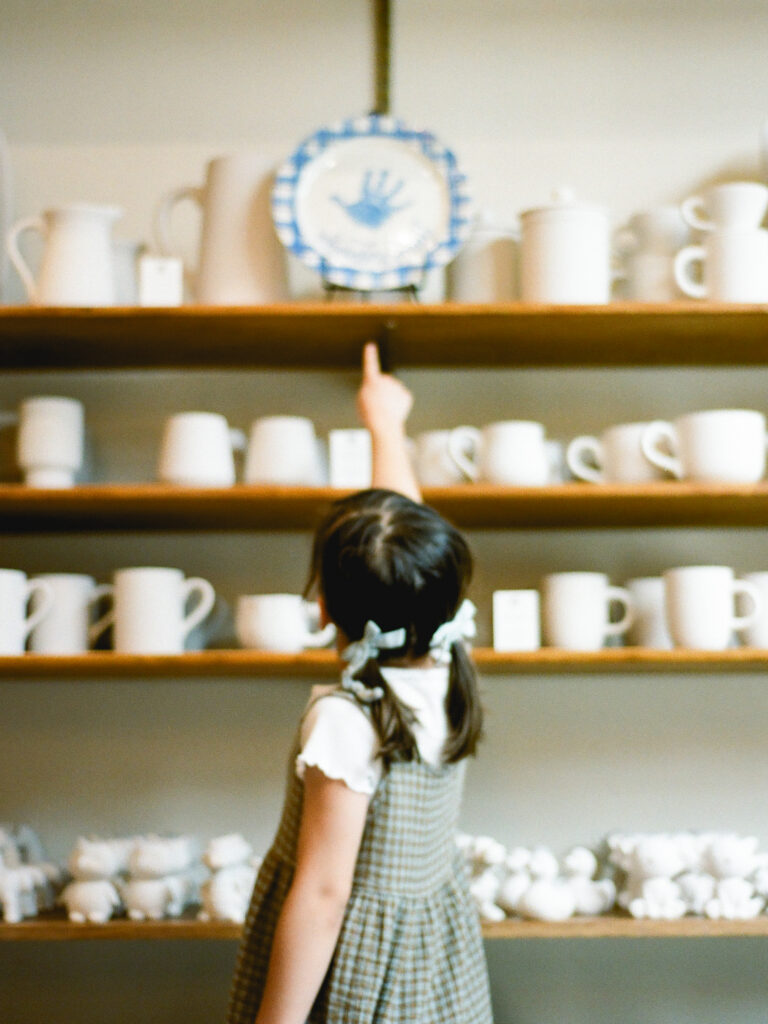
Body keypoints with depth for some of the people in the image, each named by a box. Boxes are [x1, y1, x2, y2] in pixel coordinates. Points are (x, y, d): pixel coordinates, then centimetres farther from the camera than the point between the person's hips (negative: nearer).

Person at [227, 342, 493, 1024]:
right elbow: (408, 527, 6)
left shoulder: (344, 722, -27)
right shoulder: (446, 671, -9)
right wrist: (386, 425, 21)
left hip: (354, 968, -6)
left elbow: (322, 895, -24)